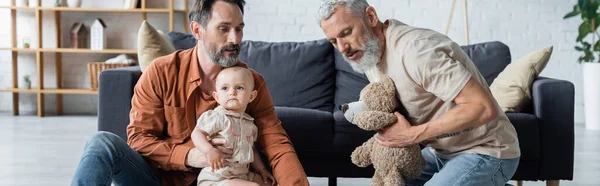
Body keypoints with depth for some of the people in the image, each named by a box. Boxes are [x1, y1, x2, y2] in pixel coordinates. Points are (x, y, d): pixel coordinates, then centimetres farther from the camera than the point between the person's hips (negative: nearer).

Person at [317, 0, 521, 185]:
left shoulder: (415, 50, -28)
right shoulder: (368, 55, 2)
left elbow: (483, 107, -30)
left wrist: (413, 135, -26)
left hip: (484, 153, -9)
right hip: (441, 151, 9)